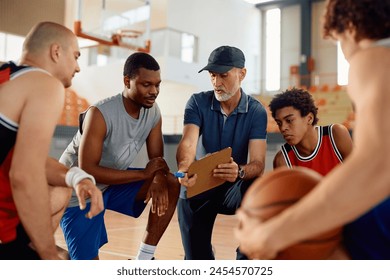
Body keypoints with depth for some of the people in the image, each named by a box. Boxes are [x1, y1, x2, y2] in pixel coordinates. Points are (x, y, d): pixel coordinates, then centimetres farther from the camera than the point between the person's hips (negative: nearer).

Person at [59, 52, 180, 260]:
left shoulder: (153, 112, -9)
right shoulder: (100, 114, -29)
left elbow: (157, 159, -5)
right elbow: (87, 171, -31)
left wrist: (158, 179, -30)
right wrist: (144, 174, -29)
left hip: (113, 184, 6)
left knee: (170, 184, -14)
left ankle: (143, 260, -5)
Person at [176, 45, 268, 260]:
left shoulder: (256, 111, -12)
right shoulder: (197, 103, -10)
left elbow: (257, 164, -21)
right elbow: (188, 142, -27)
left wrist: (240, 172, -46)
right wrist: (184, 168, -51)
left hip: (234, 188, 0)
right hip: (195, 188, 1)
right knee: (196, 260, -2)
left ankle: (247, 258, -15)